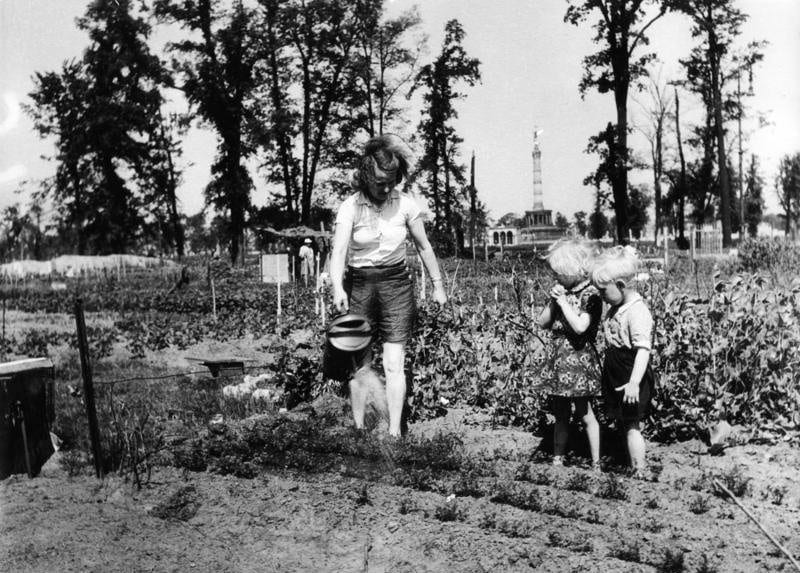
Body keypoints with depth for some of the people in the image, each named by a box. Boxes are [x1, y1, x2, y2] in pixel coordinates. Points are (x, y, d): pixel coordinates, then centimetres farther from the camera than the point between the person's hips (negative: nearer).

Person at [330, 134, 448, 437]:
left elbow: (423, 247, 7)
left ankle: (394, 433, -3)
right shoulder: (350, 207, -9)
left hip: (396, 285, 0)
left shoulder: (405, 204, -3)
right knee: (359, 364, 3)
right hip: (359, 285, 0)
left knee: (394, 365, -5)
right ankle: (359, 430, 11)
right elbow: (339, 250, -21)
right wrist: (337, 288, -37)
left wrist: (438, 285, 11)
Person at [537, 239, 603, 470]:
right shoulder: (562, 291, 7)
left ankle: (596, 464, 16)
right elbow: (543, 323, 10)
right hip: (560, 362, 6)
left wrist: (563, 301, -19)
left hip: (580, 362, -6)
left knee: (585, 414, 3)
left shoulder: (590, 294, -13)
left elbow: (580, 327, -26)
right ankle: (557, 460, 22)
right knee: (560, 416, 13)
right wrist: (553, 301, -5)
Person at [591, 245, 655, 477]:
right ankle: (631, 467, 27)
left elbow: (643, 349, -29)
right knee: (623, 424, 16)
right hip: (615, 379, 9)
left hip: (631, 381, -9)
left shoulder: (637, 311, -22)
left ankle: (639, 474, 9)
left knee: (631, 426, -1)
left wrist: (634, 383, -35)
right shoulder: (617, 308, 7)